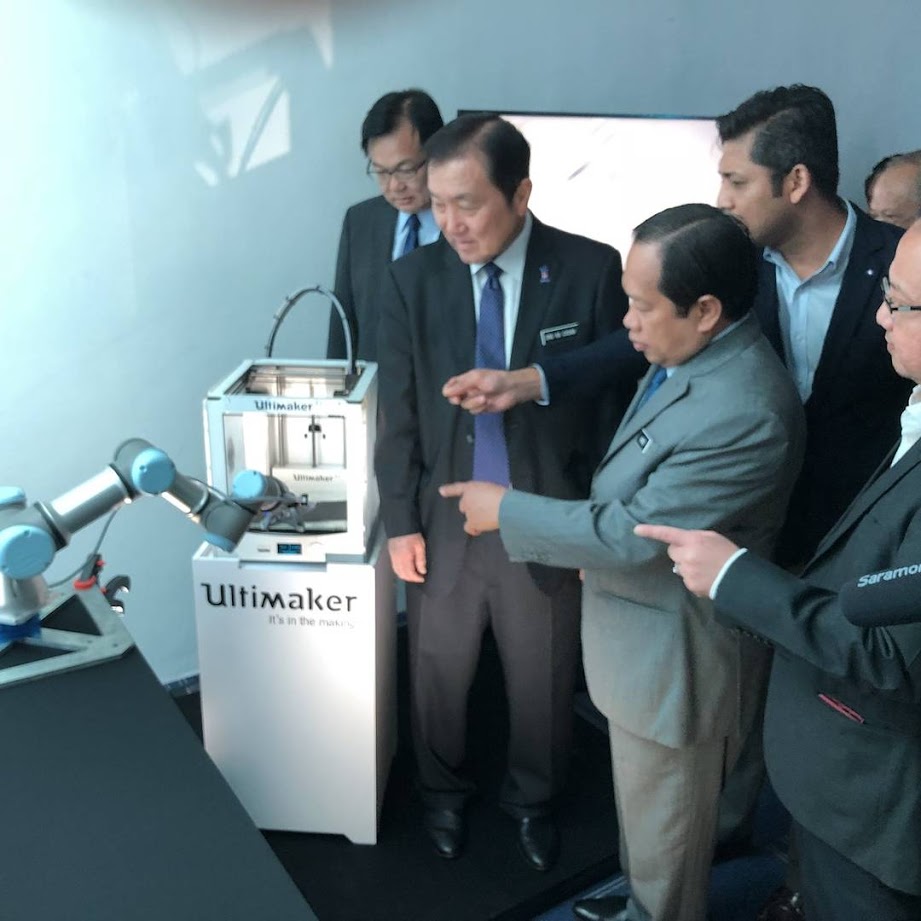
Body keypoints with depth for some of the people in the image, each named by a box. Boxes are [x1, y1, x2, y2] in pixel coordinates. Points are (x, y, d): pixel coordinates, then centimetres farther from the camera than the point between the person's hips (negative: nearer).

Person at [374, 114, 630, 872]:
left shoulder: (592, 271, -12)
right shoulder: (411, 279, -7)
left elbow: (611, 402, -6)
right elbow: (398, 413, -1)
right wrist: (401, 520, -2)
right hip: (443, 521, 1)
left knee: (544, 684, 18)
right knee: (437, 676, 20)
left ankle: (533, 800, 47)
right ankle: (444, 793, 49)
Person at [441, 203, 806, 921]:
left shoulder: (742, 414, -33)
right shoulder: (697, 358, -3)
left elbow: (629, 534, -28)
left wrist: (506, 509, -17)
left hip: (676, 653, -9)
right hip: (651, 633, 9)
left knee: (665, 823, 17)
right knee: (649, 805, 30)